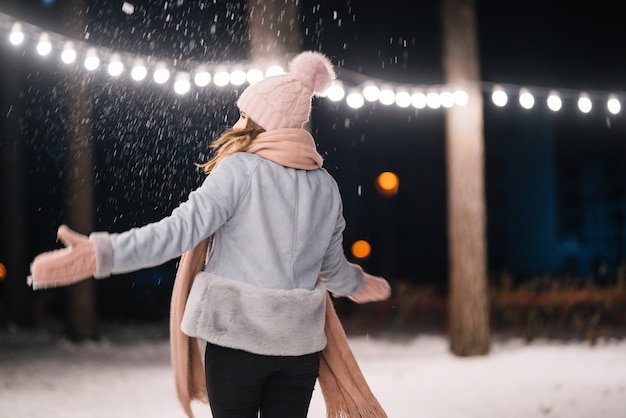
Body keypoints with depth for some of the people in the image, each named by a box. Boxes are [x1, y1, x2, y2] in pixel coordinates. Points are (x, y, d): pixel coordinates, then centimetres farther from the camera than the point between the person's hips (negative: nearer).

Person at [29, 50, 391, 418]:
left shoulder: (240, 169, -8)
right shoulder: (326, 187, 7)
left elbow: (182, 229, -18)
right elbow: (333, 265, 17)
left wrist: (101, 254, -20)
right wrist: (357, 284, 40)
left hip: (238, 335, -4)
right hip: (301, 342, 4)